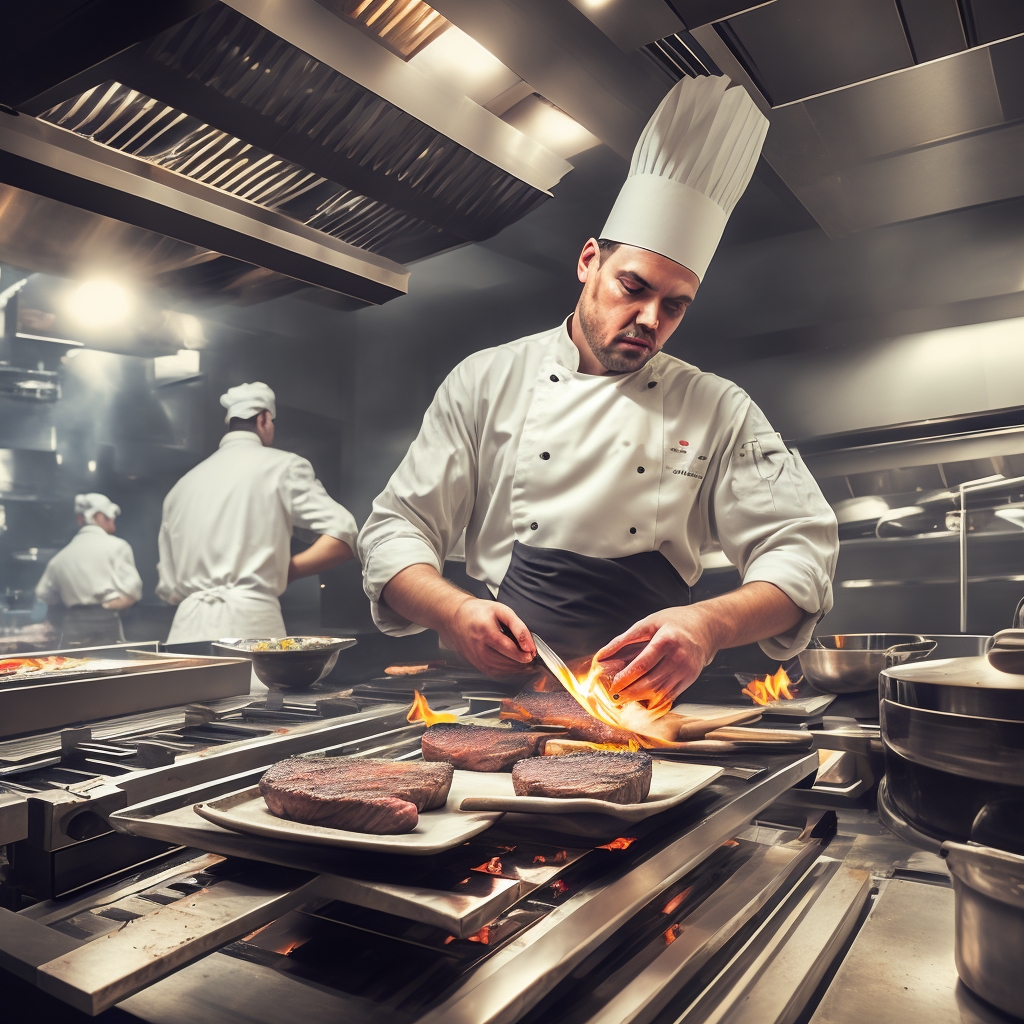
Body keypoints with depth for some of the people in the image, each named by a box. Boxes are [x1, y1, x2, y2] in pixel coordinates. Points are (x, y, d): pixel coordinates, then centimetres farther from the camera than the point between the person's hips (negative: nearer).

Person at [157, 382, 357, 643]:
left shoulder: (181, 485, 19)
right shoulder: (284, 466, 5)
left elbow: (168, 589, 19)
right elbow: (343, 536, -5)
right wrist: (284, 570, 6)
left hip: (186, 630, 5)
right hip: (249, 625, -5)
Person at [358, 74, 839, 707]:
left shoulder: (721, 411, 7)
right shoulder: (486, 381, 6)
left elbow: (800, 548, 2)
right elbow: (397, 530, 5)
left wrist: (710, 624, -19)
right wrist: (455, 611, -17)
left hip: (650, 699, 1)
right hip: (505, 683, 0)